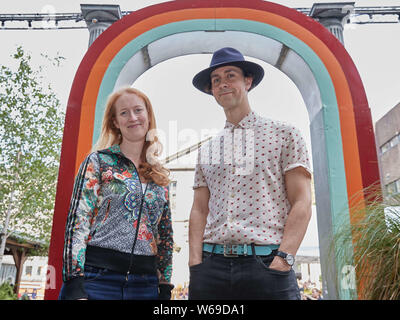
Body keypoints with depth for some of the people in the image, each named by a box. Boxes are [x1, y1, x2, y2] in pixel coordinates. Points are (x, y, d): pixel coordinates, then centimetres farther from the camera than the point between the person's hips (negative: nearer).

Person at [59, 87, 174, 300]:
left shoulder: (161, 176, 12)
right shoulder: (99, 161, 1)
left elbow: (165, 236, 13)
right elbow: (77, 221, -7)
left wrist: (165, 288, 8)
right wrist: (75, 286, -14)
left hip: (145, 282, 4)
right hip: (97, 275, -3)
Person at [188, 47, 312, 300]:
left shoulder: (284, 134, 5)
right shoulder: (207, 151, 16)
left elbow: (302, 204, -2)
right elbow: (199, 210, 10)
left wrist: (283, 260, -13)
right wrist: (195, 263, -3)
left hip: (267, 262, -3)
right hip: (212, 264, 3)